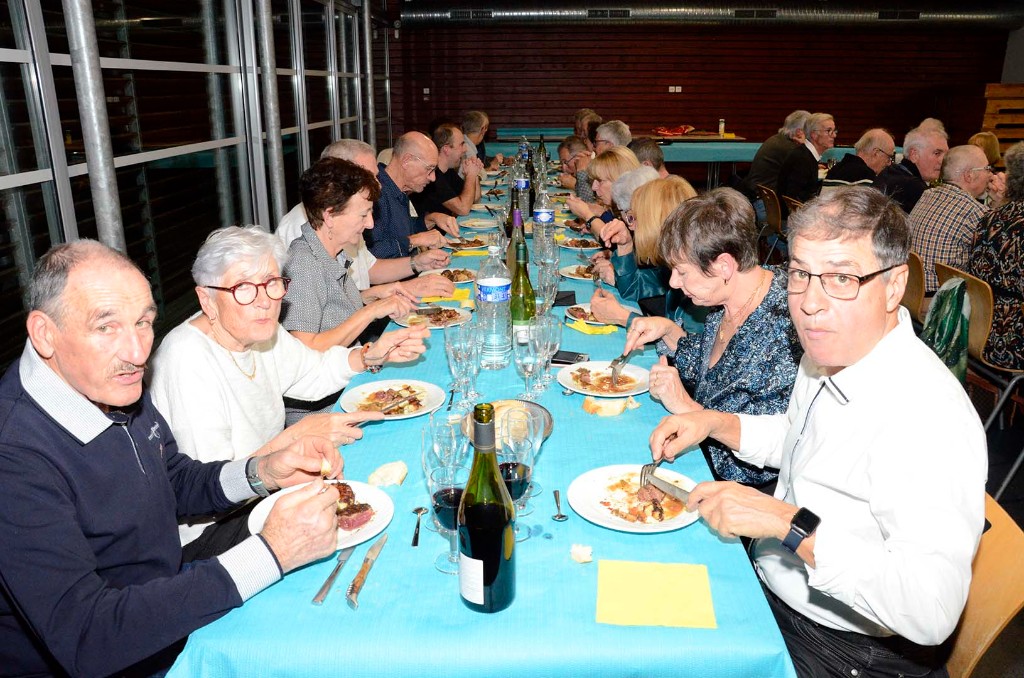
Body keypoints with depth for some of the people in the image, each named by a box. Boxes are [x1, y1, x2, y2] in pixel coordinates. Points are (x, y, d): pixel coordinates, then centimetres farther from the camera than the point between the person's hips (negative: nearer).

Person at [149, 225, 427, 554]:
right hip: (204, 533, -8)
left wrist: (373, 354, -1)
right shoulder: (188, 361, -29)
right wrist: (296, 437, -30)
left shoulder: (261, 330, -2)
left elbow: (315, 373, 16)